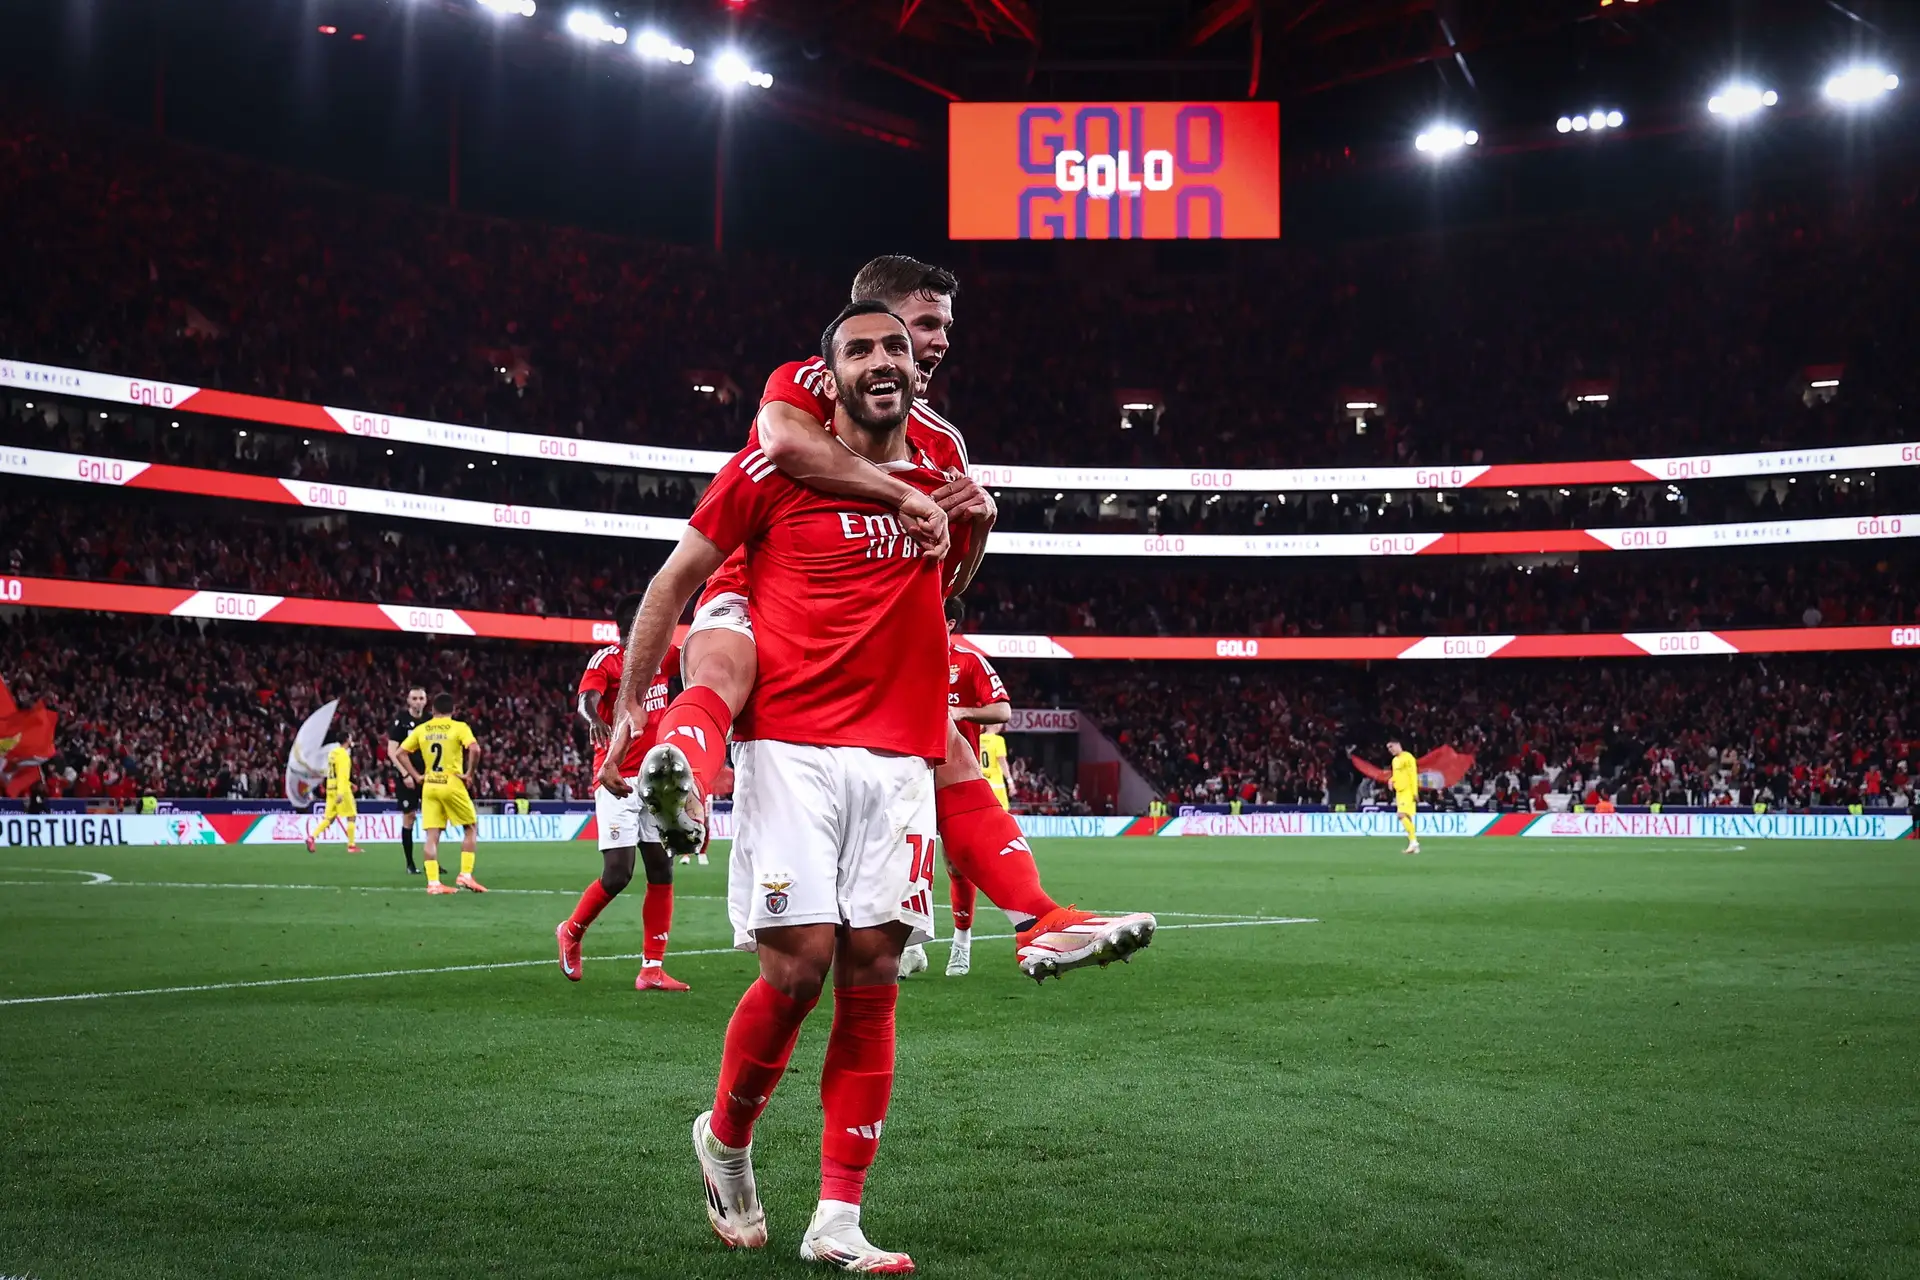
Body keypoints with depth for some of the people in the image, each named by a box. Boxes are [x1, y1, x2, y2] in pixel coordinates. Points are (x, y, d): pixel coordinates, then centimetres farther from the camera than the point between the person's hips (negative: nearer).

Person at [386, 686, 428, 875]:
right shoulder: (400, 720, -5)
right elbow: (392, 751, -8)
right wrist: (405, 774, -15)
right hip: (407, 777, -4)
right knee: (408, 817, -1)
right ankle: (410, 863, 7)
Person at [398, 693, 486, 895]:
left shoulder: (421, 729, 8)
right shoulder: (459, 727, -4)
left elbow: (401, 752, 7)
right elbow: (474, 749, -20)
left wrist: (416, 776, 9)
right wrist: (469, 773, -8)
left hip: (429, 786, 4)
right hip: (452, 784, -4)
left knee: (432, 835, 3)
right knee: (471, 828, 10)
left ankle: (433, 882, -2)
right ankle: (465, 875, 1)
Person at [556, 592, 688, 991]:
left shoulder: (663, 657, 11)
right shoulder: (606, 659, -6)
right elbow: (585, 700, -24)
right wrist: (593, 717, -44)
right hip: (617, 779, -6)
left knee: (662, 870, 1)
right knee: (617, 874, -10)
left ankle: (652, 969, 6)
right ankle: (571, 932, 18)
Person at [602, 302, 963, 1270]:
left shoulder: (940, 475, 14)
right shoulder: (775, 467, -1)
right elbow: (676, 578, 4)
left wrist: (972, 524, 14)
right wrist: (628, 708, 0)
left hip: (899, 757, 4)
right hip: (792, 746, -4)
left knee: (872, 975, -1)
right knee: (799, 963, -11)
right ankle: (726, 1138, 18)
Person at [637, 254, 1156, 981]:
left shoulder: (939, 442, 12)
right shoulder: (804, 383, -6)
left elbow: (945, 586, 12)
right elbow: (784, 440, -33)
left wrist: (976, 525, -10)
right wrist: (904, 497, -35)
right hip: (758, 600, -6)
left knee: (950, 754, -1)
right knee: (721, 667, -39)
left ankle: (1042, 926, -1)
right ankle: (681, 785, -70)